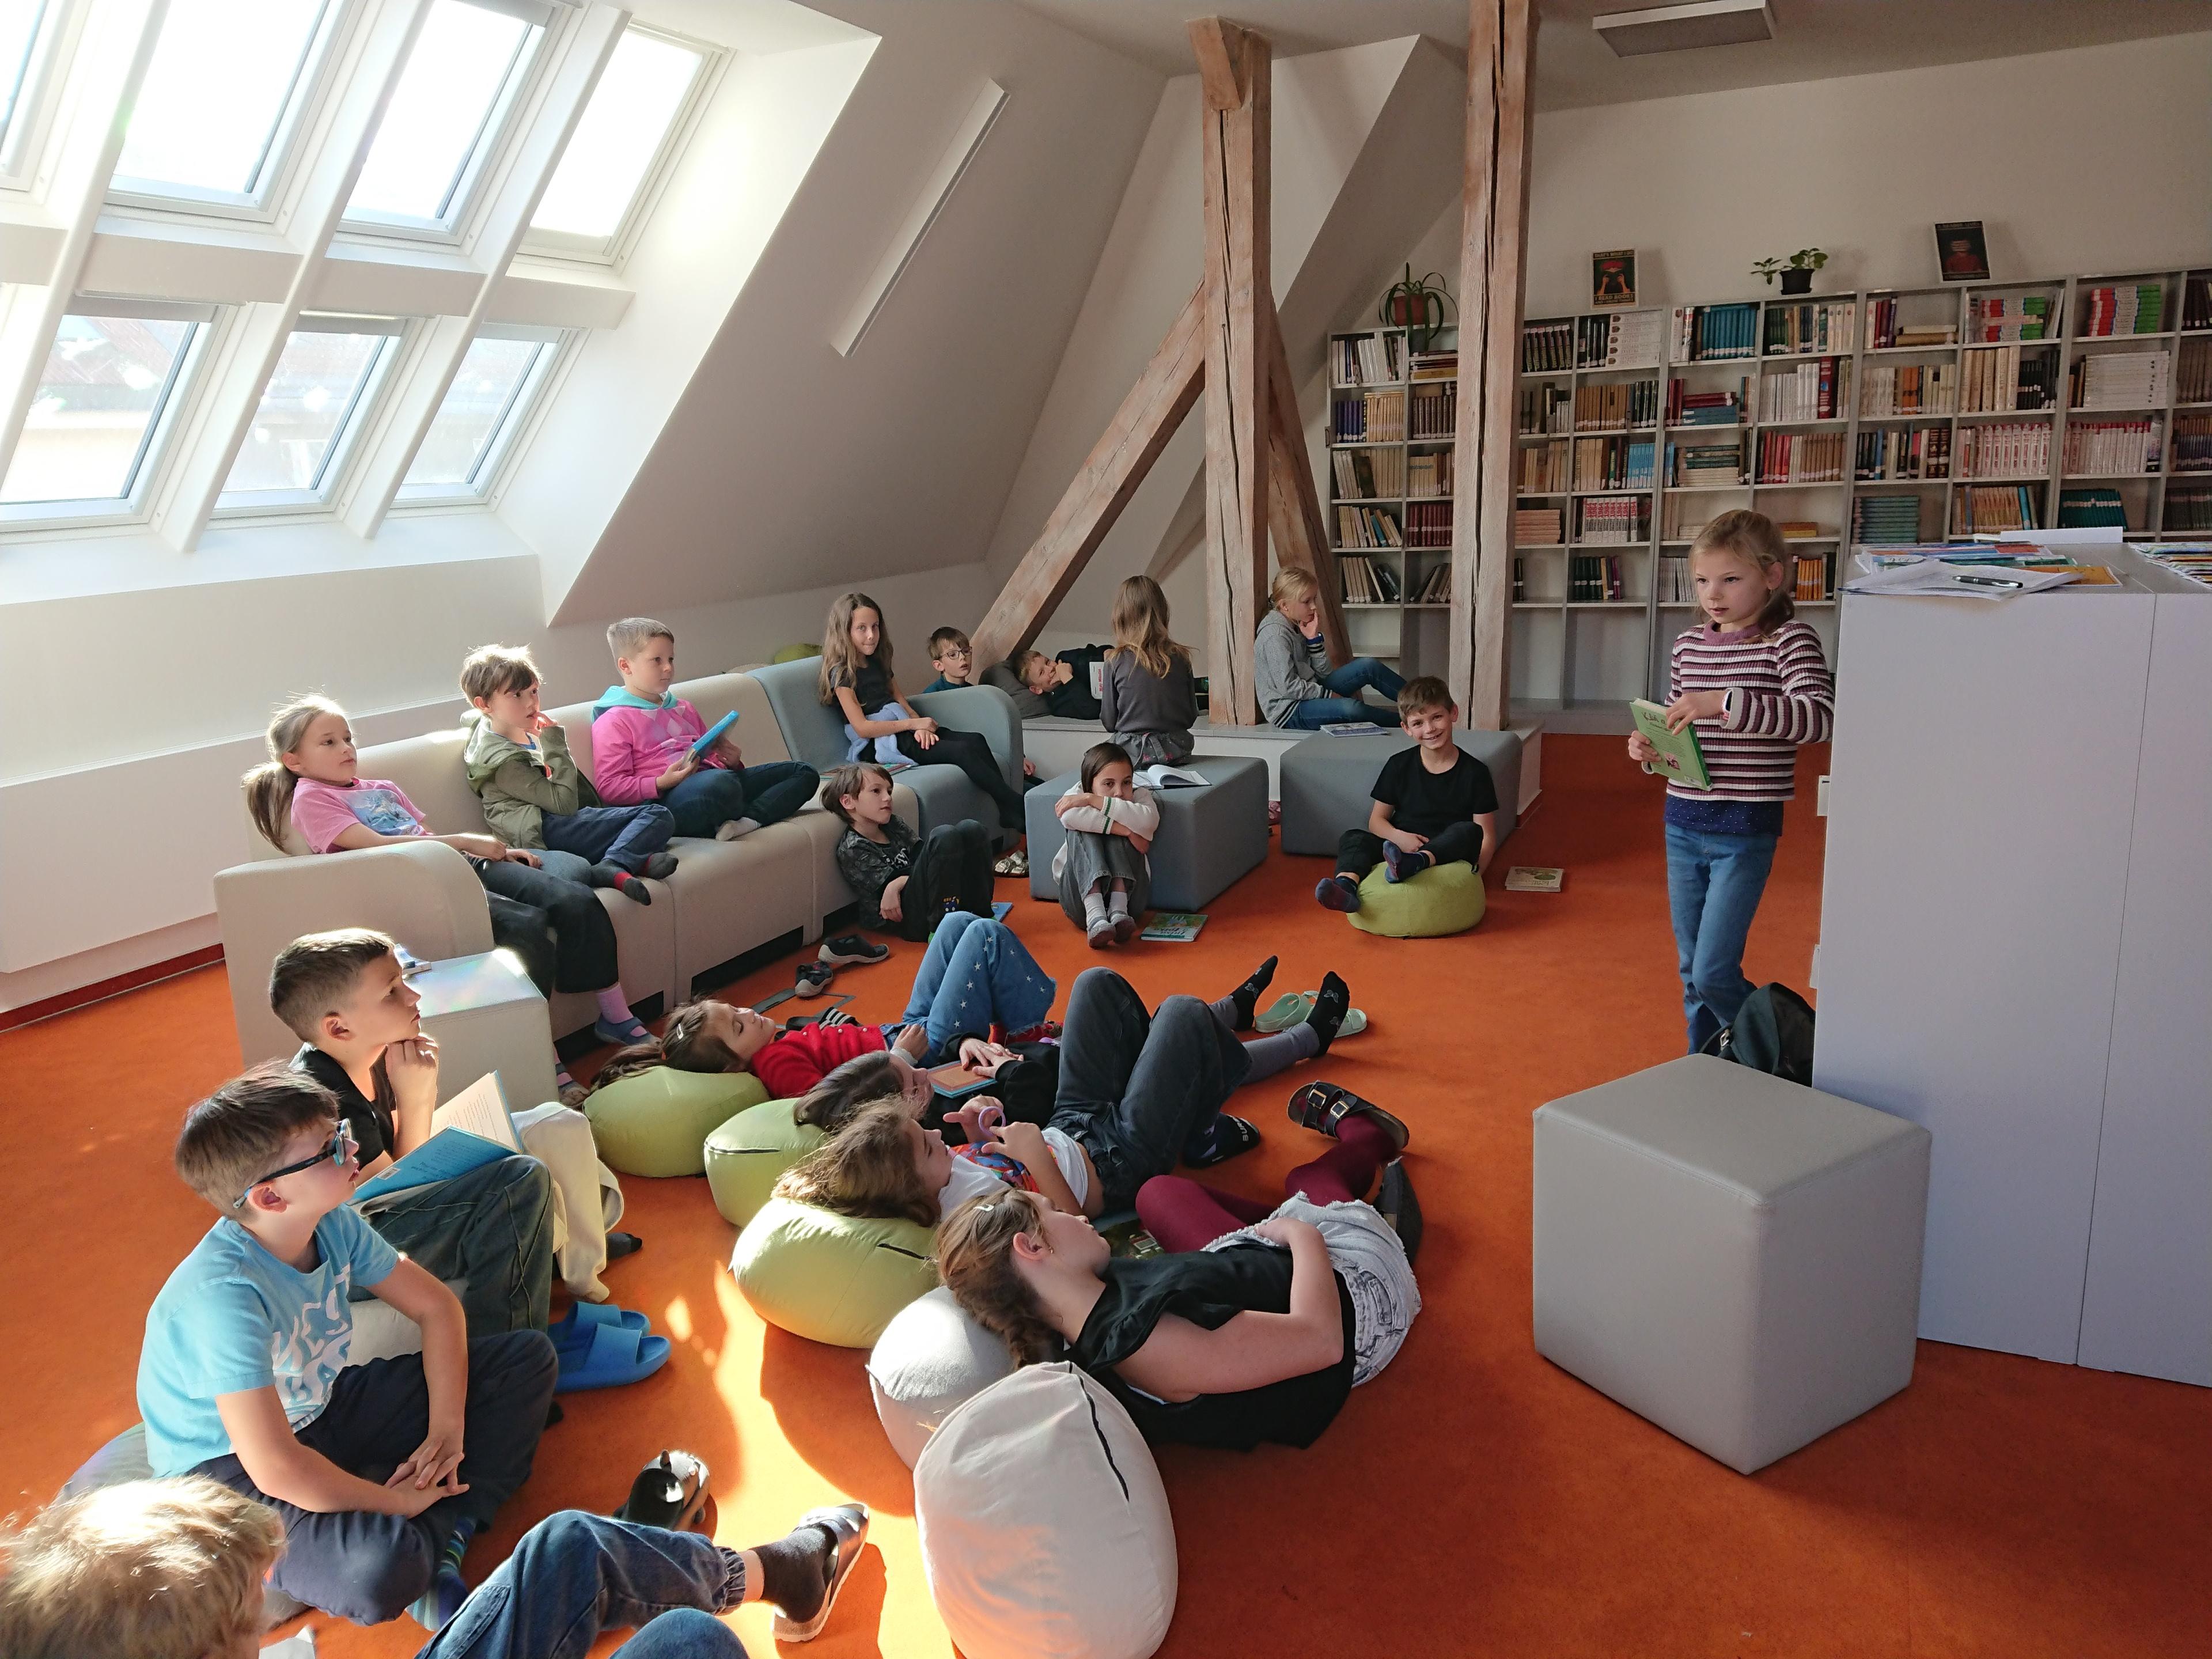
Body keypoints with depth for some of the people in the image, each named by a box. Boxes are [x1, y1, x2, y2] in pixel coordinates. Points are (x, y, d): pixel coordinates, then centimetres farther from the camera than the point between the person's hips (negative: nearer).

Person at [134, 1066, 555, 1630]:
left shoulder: (334, 1224, -13)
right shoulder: (225, 1294, -33)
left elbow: (436, 1308, 1)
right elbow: (275, 1470, -35)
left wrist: (448, 1431, -10)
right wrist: (396, 1503, -21)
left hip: (320, 1410, 8)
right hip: (230, 1469, -8)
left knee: (527, 1355, 0)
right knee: (377, 1572, -39)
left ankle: (445, 1533, -13)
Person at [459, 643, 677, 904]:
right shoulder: (503, 761, -14)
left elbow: (468, 717, 42)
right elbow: (564, 803, -18)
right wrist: (555, 745, -12)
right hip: (549, 831, -10)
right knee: (658, 817, -19)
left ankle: (612, 865, -28)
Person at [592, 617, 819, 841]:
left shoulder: (683, 709, 30)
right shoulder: (613, 721, 4)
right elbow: (610, 787, -5)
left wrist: (731, 761, 11)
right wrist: (662, 783, -20)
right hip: (667, 797, -9)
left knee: (804, 773, -1)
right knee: (721, 782, -44)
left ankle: (748, 820, -25)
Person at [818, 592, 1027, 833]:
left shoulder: (878, 663, 19)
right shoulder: (842, 674, -7)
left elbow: (899, 701, 14)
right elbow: (862, 728, -14)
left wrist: (921, 726, -9)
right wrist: (913, 724, -13)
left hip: (904, 730, 8)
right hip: (877, 745, -8)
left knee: (975, 740, -15)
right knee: (962, 751, -24)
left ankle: (1009, 813, -22)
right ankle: (1017, 805, -22)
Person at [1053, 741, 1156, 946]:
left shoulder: (1140, 797, 0)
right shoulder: (1076, 795, -2)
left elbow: (1148, 821, -27)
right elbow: (1070, 817, -29)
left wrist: (1092, 800, -25)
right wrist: (1126, 831, -30)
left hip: (1128, 892, 0)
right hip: (1082, 895, 0)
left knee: (1116, 837, -19)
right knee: (1082, 830, -24)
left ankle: (1119, 910, -35)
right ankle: (1095, 916, -45)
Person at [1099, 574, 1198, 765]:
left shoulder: (1117, 661, -8)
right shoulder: (1180, 658, -2)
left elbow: (1108, 721, -2)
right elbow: (1192, 716, 5)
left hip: (1133, 752, -3)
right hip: (1177, 753, 3)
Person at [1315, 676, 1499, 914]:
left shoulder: (1474, 772, 1)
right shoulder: (1399, 765, 7)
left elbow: (1487, 837, 0)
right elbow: (1377, 819, 10)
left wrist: (1475, 874, -18)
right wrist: (1399, 837, -13)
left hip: (1448, 854, -2)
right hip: (1400, 847, 2)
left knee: (1469, 831, -31)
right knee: (1352, 838, -22)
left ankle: (1411, 864, -57)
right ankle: (1345, 886, -54)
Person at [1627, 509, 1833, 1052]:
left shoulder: (1789, 640, -9)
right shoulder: (1688, 646, 8)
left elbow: (1821, 716, -26)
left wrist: (1725, 701, -34)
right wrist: (1650, 749, -3)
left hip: (1745, 830, -6)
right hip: (1682, 825, 6)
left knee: (1714, 973, -8)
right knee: (1691, 971, 14)